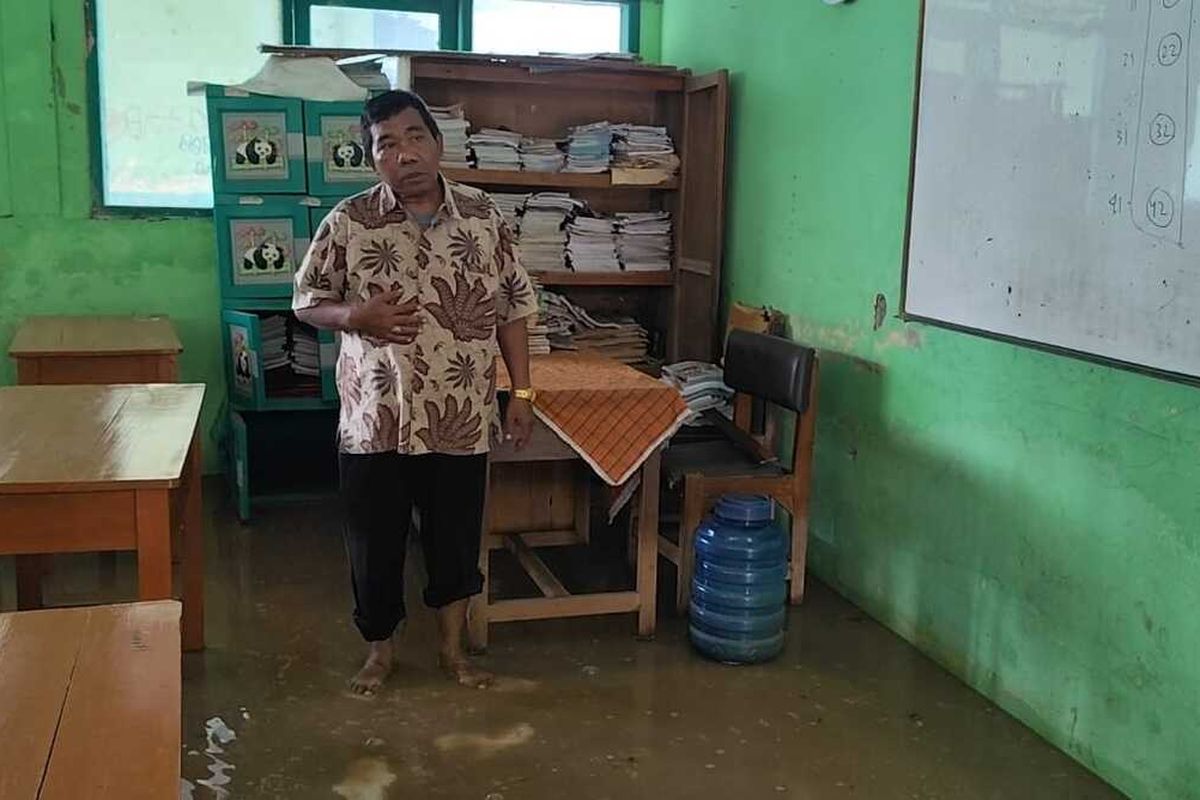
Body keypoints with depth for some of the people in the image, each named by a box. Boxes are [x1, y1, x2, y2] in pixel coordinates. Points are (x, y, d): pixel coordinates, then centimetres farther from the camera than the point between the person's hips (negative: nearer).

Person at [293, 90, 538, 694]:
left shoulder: (483, 216, -1)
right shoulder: (348, 223, -6)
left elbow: (513, 308, 4)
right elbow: (306, 301, 3)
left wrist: (521, 392, 0)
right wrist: (356, 315, -18)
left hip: (462, 420, 1)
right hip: (375, 420, -1)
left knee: (457, 540, 14)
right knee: (375, 544, 12)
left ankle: (453, 649, 34)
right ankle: (379, 650, 34)